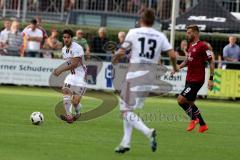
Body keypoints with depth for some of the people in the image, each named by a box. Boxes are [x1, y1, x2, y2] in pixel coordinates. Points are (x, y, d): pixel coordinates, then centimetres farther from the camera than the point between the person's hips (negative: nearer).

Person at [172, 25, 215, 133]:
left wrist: (211, 79, -17)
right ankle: (203, 125, 24)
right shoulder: (191, 45, 11)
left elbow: (211, 61, -14)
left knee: (181, 100, -12)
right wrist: (179, 67, 6)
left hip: (197, 80, -9)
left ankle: (193, 119, 7)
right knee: (190, 103, 13)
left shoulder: (202, 46, -15)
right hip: (189, 79, 9)